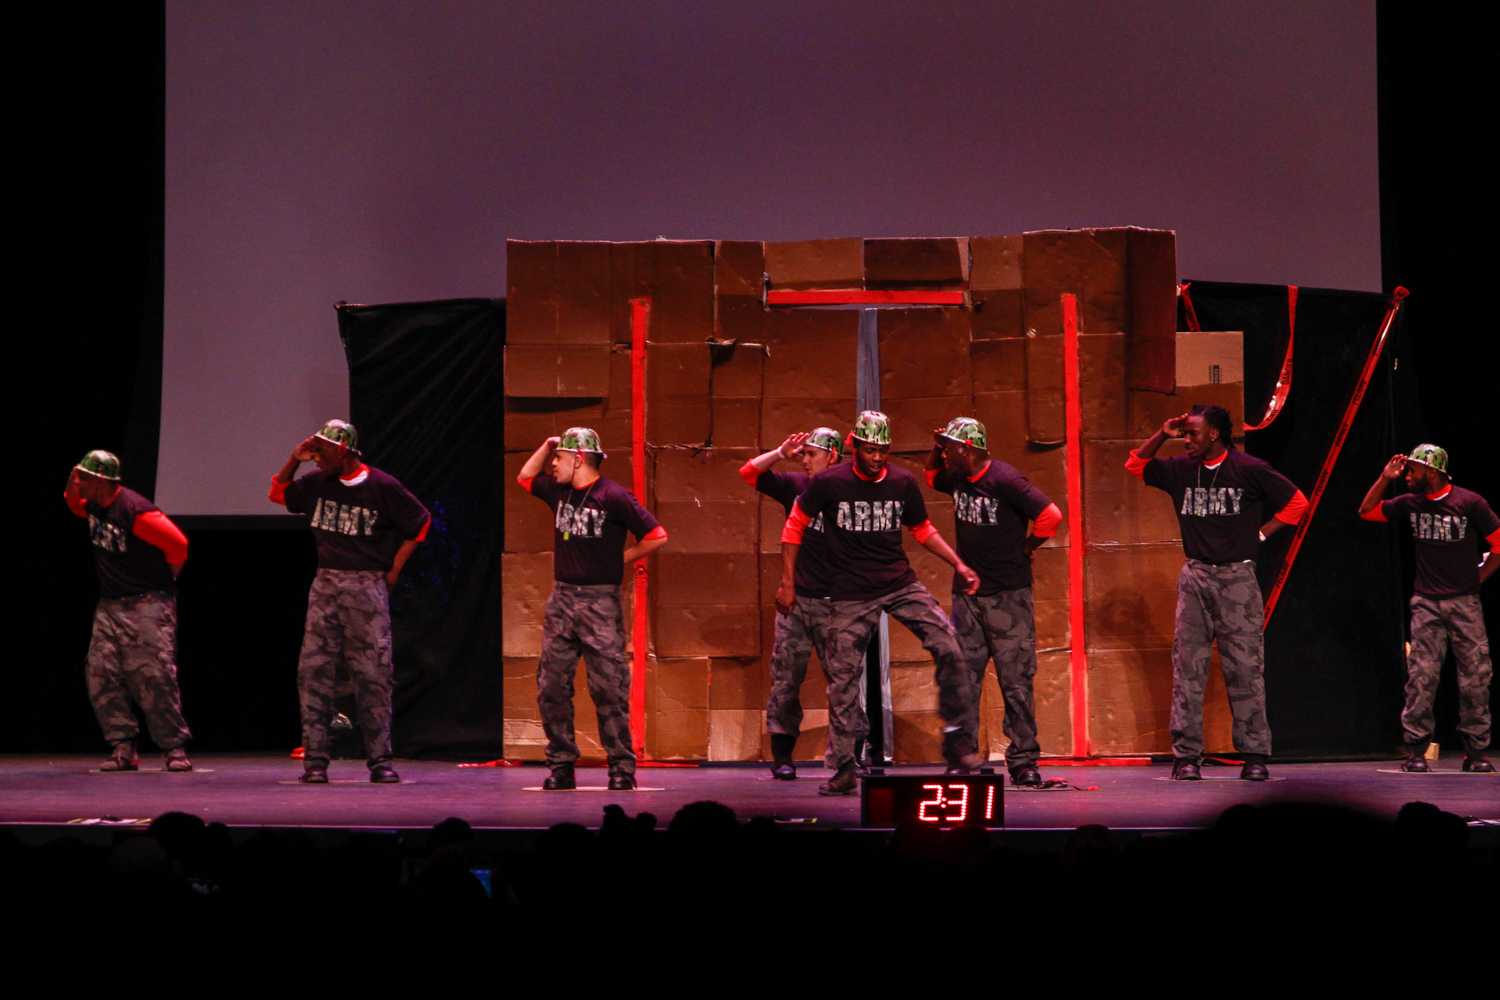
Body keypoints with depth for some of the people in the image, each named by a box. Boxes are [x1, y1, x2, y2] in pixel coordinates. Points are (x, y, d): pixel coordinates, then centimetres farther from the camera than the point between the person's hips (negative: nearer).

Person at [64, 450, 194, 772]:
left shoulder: (136, 513, -22)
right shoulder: (94, 504, 3)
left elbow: (178, 544, -20)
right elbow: (74, 504, 28)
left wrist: (164, 580, -3)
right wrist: (71, 485, 4)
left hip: (147, 604, -8)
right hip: (109, 605, 8)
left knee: (154, 677, -11)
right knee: (100, 674, -2)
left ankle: (175, 748, -3)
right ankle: (123, 748, 3)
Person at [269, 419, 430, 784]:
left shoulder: (382, 486, -5)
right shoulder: (317, 483, 5)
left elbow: (420, 522, 4)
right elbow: (278, 494, 19)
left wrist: (394, 568, 1)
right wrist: (294, 460, 3)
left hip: (368, 587, -3)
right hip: (325, 586, 4)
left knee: (374, 674, -1)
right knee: (313, 671, -3)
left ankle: (380, 760, 5)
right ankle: (314, 760, 0)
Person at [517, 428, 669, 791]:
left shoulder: (614, 497, -9)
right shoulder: (559, 491, 10)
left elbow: (657, 536, -8)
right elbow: (525, 477, 27)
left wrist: (620, 559, -1)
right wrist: (546, 445, 13)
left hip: (600, 600, -6)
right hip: (561, 599, 6)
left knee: (609, 688, -5)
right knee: (551, 686, 3)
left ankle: (622, 767, 0)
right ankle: (561, 766, 9)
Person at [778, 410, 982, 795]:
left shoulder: (903, 484, 0)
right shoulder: (829, 483, -9)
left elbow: (922, 529, 16)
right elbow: (795, 526, 3)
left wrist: (959, 565, 7)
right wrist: (787, 581, 1)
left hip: (900, 583, 2)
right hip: (850, 596, -2)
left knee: (948, 647, -14)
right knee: (843, 680, -1)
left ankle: (957, 737, 0)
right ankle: (843, 770, 9)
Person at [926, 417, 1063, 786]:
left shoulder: (1004, 480, -15)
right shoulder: (958, 479, 6)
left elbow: (1050, 516, -18)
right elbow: (931, 478, 29)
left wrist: (1024, 549, -4)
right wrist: (937, 448, 9)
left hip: (1008, 594, -7)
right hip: (967, 593, 7)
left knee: (1016, 680, -2)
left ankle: (1023, 761, 2)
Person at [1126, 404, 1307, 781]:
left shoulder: (1249, 470, -3)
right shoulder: (1181, 470, 8)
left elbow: (1296, 502, 3)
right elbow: (1135, 466, 16)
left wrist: (1259, 534, -1)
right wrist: (1162, 435, 3)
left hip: (1237, 577, -3)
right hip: (1195, 577, 3)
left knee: (1245, 666, -3)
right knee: (1188, 667, -2)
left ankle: (1254, 755, 0)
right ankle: (1186, 756, -1)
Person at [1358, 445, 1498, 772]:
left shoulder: (1470, 503, -6)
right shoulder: (1411, 503, 5)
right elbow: (1367, 511, 15)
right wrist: (1385, 479, 3)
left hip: (1464, 602, -2)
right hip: (1426, 603, 2)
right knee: (1421, 676, -5)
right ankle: (1415, 750, -3)